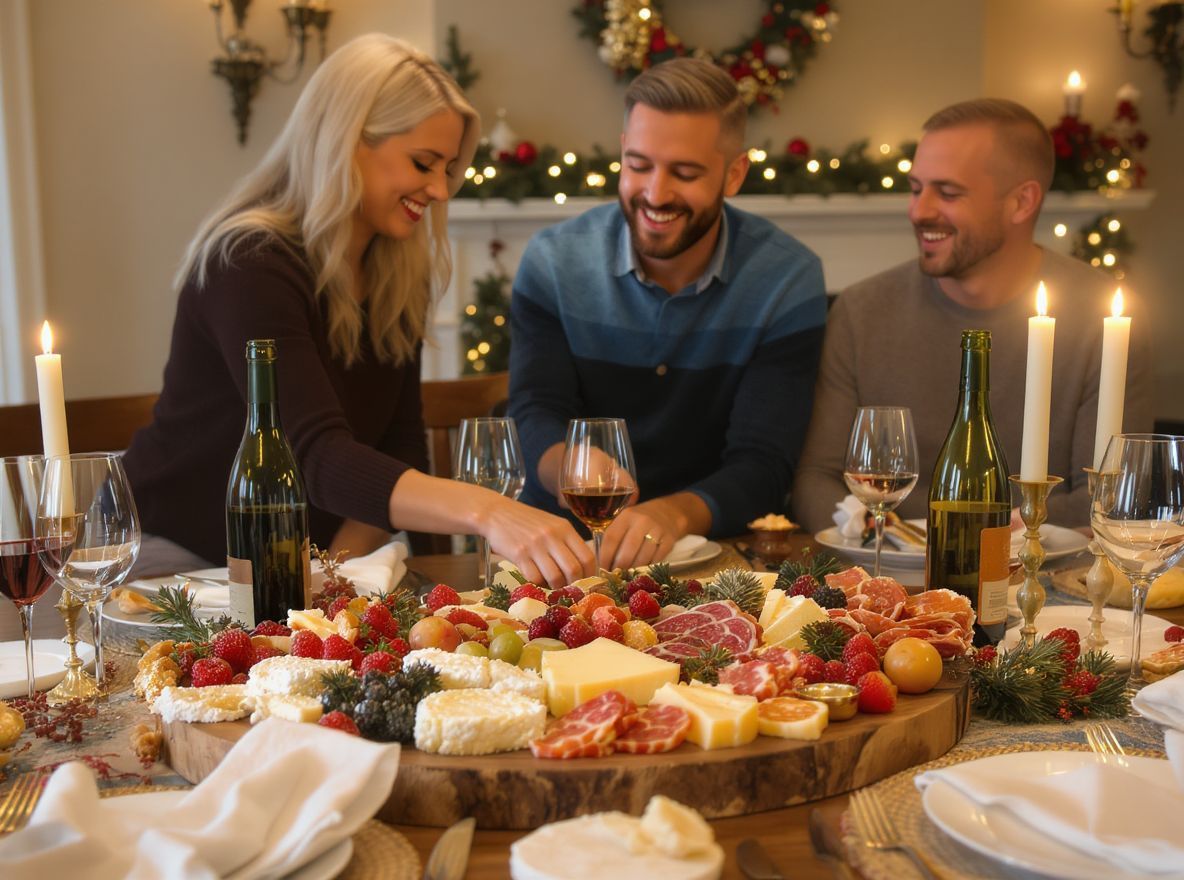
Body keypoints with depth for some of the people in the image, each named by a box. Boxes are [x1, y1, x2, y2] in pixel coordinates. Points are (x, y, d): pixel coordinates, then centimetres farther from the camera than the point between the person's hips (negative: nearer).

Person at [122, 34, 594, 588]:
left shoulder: (396, 277, 2)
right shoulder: (251, 266, -21)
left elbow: (400, 445, 1)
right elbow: (320, 455, -34)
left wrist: (341, 560, -16)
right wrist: (484, 509, -48)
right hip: (176, 557, -5)